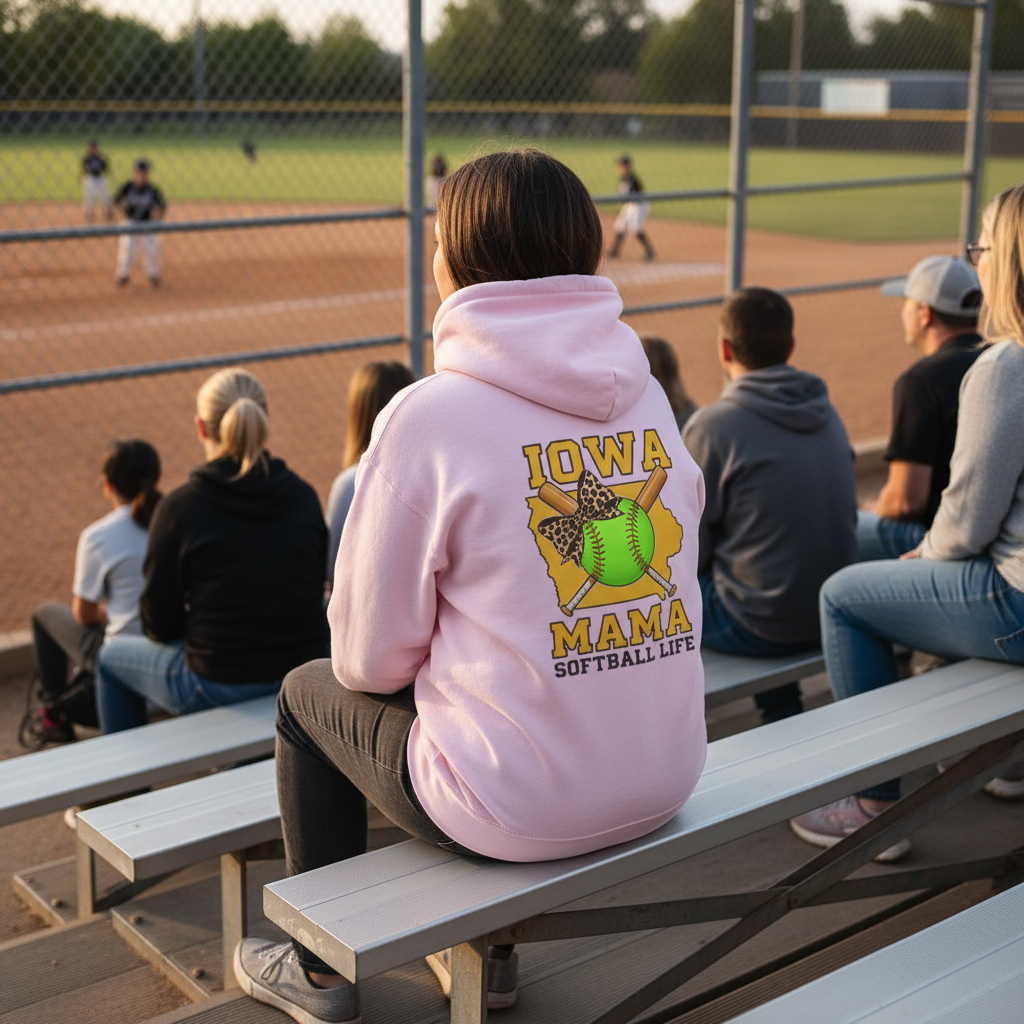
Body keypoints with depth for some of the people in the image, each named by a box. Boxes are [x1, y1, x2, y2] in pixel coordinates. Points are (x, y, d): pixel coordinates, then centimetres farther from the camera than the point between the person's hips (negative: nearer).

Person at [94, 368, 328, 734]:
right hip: (305, 677, 5)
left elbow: (160, 626, -8)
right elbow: (313, 593, 8)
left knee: (112, 656, 26)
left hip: (220, 687, -5)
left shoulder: (182, 506, -16)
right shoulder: (304, 497, -4)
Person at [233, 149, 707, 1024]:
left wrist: (368, 664, 15)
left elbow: (371, 655, -10)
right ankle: (485, 946, 43)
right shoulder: (647, 396, 1)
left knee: (310, 695, 21)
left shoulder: (431, 413, -16)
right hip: (666, 784, 6)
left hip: (523, 807, -5)